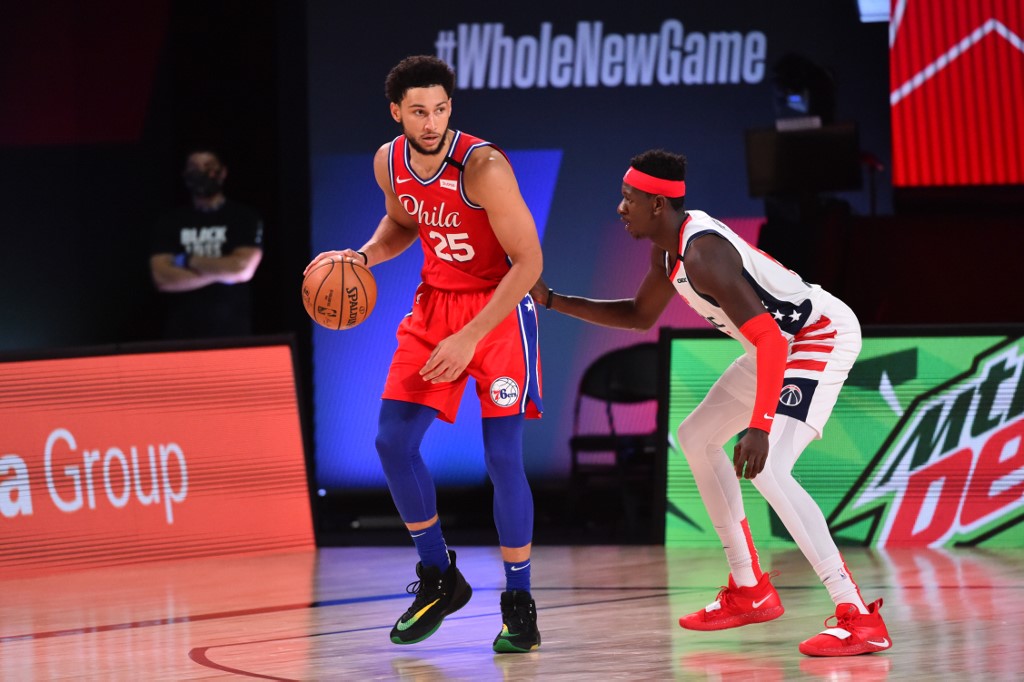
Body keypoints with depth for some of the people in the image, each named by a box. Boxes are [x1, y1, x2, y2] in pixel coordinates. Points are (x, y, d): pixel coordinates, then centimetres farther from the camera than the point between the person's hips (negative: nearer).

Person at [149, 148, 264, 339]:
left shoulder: (245, 217, 5)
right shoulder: (170, 222, 10)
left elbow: (243, 269, -9)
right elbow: (162, 278, -3)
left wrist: (188, 262, -2)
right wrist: (221, 271, -8)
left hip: (231, 333, -1)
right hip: (180, 335, 1)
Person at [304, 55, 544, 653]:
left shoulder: (483, 167, -25)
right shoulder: (390, 162, -5)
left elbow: (529, 260, -23)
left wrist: (470, 338, -26)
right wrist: (364, 256, -4)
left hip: (500, 310, -6)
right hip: (434, 304, 6)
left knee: (503, 459, -11)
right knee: (393, 442, -4)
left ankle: (519, 603, 3)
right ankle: (439, 579, 13)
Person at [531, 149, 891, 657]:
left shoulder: (703, 254, -27)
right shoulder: (668, 249, 5)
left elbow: (767, 339, -33)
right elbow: (640, 315, 24)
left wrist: (759, 428, -41)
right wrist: (553, 301, 16)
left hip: (824, 335, -11)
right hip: (786, 339, 11)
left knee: (766, 469, -25)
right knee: (696, 437, 19)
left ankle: (860, 619, -26)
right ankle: (750, 592, 23)